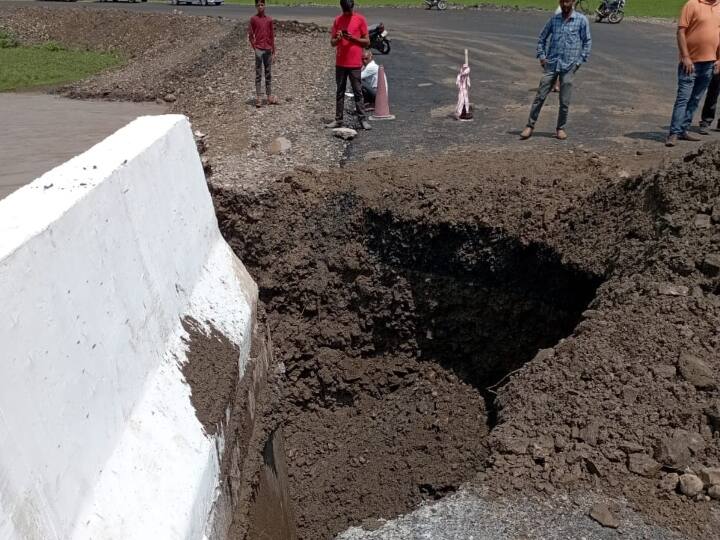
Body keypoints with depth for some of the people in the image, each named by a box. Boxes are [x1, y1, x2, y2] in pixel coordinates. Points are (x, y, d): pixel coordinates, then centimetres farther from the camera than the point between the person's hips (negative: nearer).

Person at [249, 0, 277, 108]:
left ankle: (270, 97, 14)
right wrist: (254, 48, -9)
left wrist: (273, 52, 9)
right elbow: (250, 35, 0)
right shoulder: (253, 19, 0)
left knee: (268, 74, 8)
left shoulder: (269, 20, 9)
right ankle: (258, 98, -1)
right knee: (258, 74, -2)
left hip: (268, 50, 4)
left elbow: (272, 37, 12)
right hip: (259, 49, -4)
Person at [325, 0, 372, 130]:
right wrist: (337, 39, -12)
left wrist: (352, 38, -16)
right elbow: (332, 42, 10)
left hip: (355, 63, -3)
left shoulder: (360, 19, -2)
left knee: (358, 92, -2)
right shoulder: (337, 20, 7)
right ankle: (338, 120, 11)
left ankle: (363, 119, 1)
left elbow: (367, 42, -2)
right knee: (339, 92, 7)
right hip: (340, 63, 4)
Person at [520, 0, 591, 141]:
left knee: (565, 101, 3)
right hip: (551, 64, 2)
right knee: (540, 96, -1)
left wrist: (580, 60, -3)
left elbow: (587, 41, 4)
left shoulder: (581, 20, 0)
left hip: (569, 66, -2)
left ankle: (560, 128, 16)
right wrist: (541, 56, 5)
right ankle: (530, 126, 5)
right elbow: (542, 38, 16)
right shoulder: (554, 19, 7)